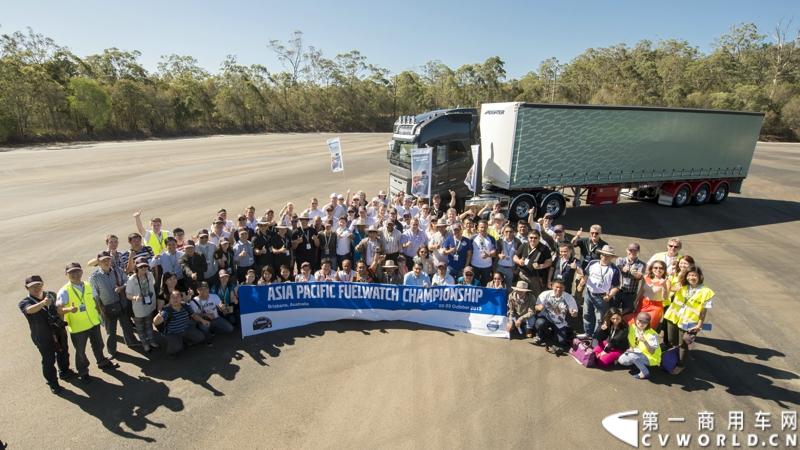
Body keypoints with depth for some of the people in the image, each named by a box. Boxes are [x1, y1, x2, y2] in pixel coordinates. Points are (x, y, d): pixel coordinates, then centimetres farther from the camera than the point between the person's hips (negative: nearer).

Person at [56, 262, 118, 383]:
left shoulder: (88, 286, -1)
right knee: (80, 351, 12)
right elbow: (59, 309, -27)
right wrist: (69, 309, -47)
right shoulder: (64, 291, -18)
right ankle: (83, 372, 34)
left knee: (98, 345, 24)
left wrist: (99, 313, 11)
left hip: (94, 322, 5)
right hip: (77, 327, -5)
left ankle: (103, 362, 48)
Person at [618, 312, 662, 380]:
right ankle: (640, 363, 12)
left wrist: (645, 342, -44)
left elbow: (652, 352, -28)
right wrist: (631, 348, -9)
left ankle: (645, 373, -13)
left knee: (632, 356, -33)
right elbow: (630, 340, 10)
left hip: (650, 357, -6)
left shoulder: (652, 334, -25)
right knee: (622, 360, -12)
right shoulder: (632, 328, -8)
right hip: (638, 352, 6)